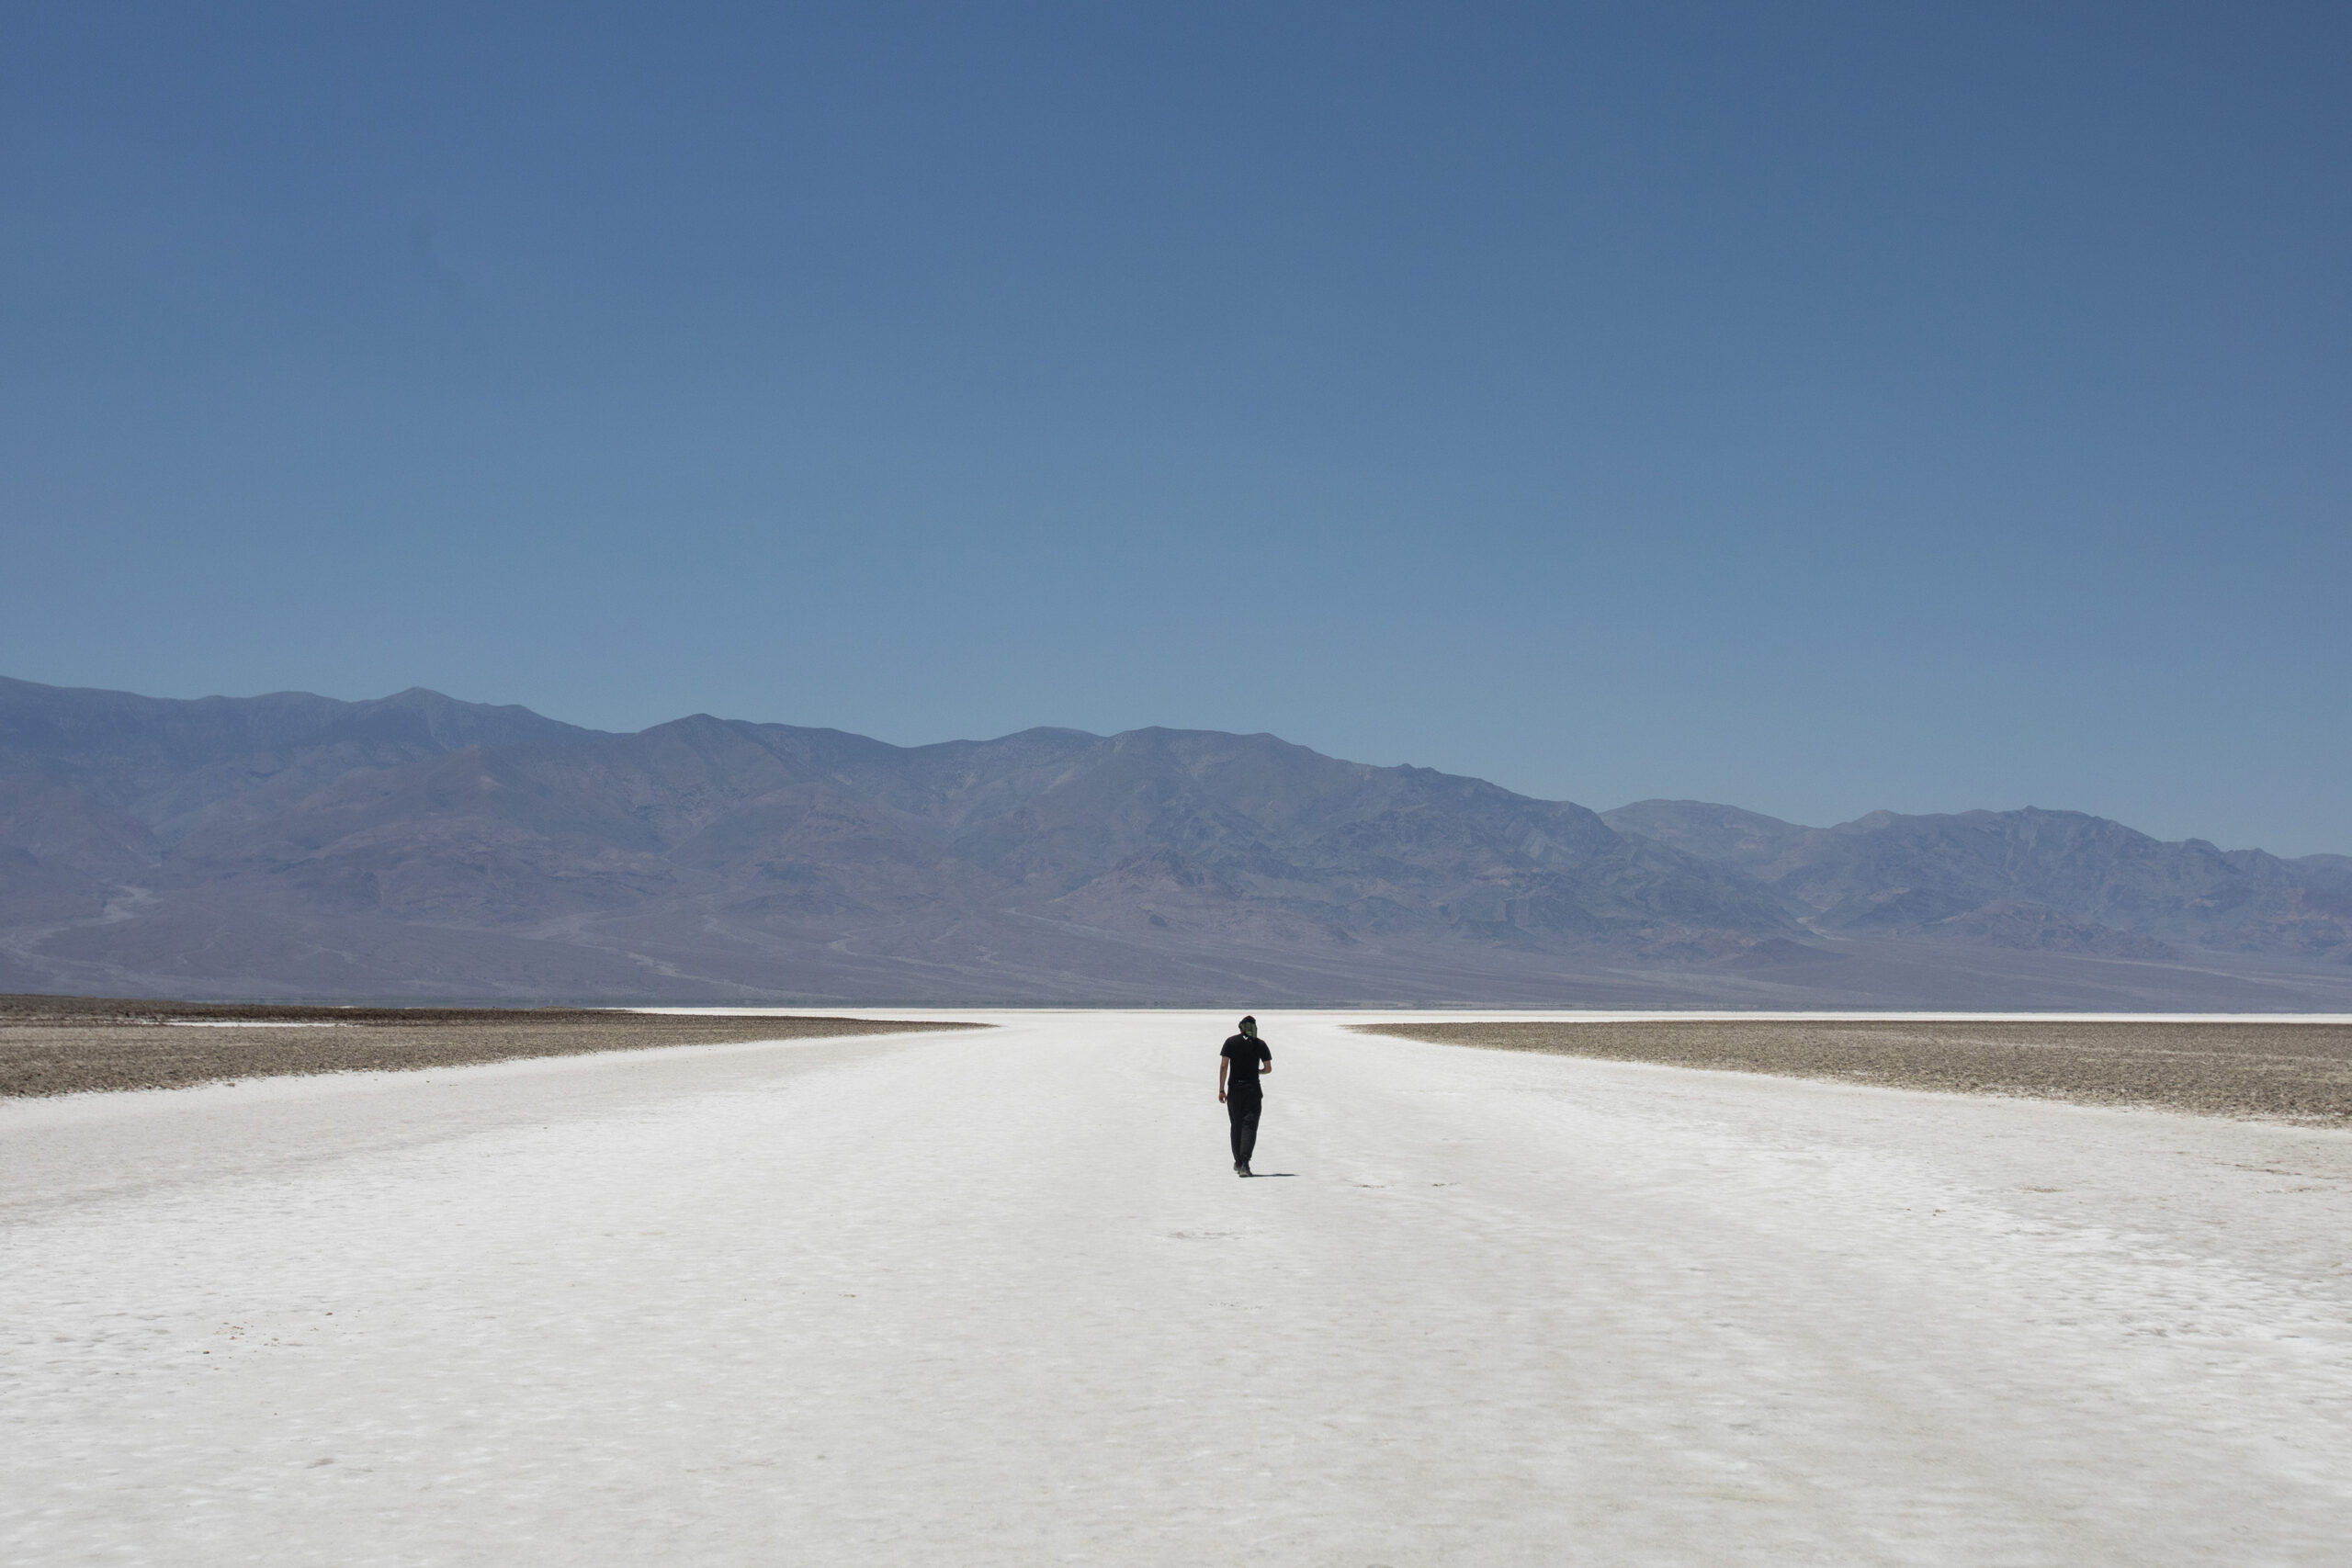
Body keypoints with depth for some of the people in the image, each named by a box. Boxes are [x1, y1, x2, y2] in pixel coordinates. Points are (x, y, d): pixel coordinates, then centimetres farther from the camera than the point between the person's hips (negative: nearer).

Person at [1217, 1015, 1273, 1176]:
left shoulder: (1231, 1042, 0)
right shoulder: (1260, 1044, 1)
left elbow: (1223, 1066, -6)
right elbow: (1268, 1069, 6)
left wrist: (1221, 1089, -4)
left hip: (1234, 1090, 1)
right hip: (1253, 1090, -1)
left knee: (1236, 1126, 14)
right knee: (1249, 1126, -5)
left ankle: (1238, 1162, 22)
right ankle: (1244, 1163, -20)